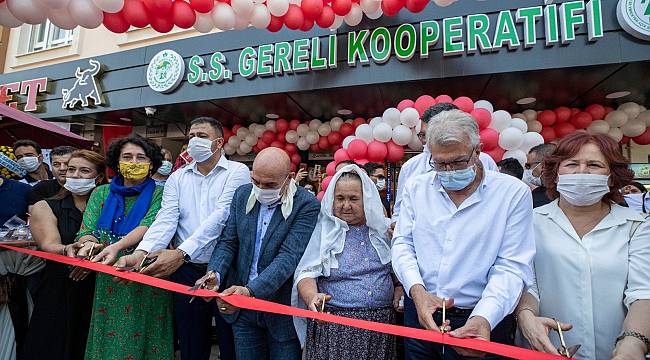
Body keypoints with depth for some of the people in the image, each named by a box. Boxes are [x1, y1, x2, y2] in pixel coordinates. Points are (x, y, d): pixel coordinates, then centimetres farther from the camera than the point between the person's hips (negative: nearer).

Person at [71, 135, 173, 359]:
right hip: (108, 281, 3)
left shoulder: (159, 194, -3)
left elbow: (148, 227, -18)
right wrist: (88, 244, -24)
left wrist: (117, 246, -34)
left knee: (143, 338, 7)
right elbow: (87, 231, -1)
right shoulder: (101, 194, 8)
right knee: (108, 339, 13)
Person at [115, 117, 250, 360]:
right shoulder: (177, 178, 8)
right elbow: (166, 219, -5)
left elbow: (221, 216, -18)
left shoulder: (237, 172, -5)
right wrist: (141, 253, -23)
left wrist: (180, 253, -27)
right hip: (186, 271, 4)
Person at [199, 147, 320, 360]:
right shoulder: (243, 194, -1)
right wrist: (215, 274, -16)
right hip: (242, 307, 4)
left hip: (282, 309, -4)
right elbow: (228, 242, 2)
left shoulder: (307, 205, -17)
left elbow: (289, 256, -23)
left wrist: (251, 290, -33)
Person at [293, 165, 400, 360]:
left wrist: (401, 288, 0)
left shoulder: (383, 229, 5)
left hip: (382, 323, 3)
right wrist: (312, 297, -29)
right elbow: (306, 273, -10)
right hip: (332, 322, -2)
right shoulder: (323, 229, -4)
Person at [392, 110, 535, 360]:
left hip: (483, 322, -2)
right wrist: (417, 289, -17)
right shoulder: (416, 187, -1)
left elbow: (511, 266, -12)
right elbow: (403, 243, 0)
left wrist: (484, 318, -26)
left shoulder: (514, 193, -9)